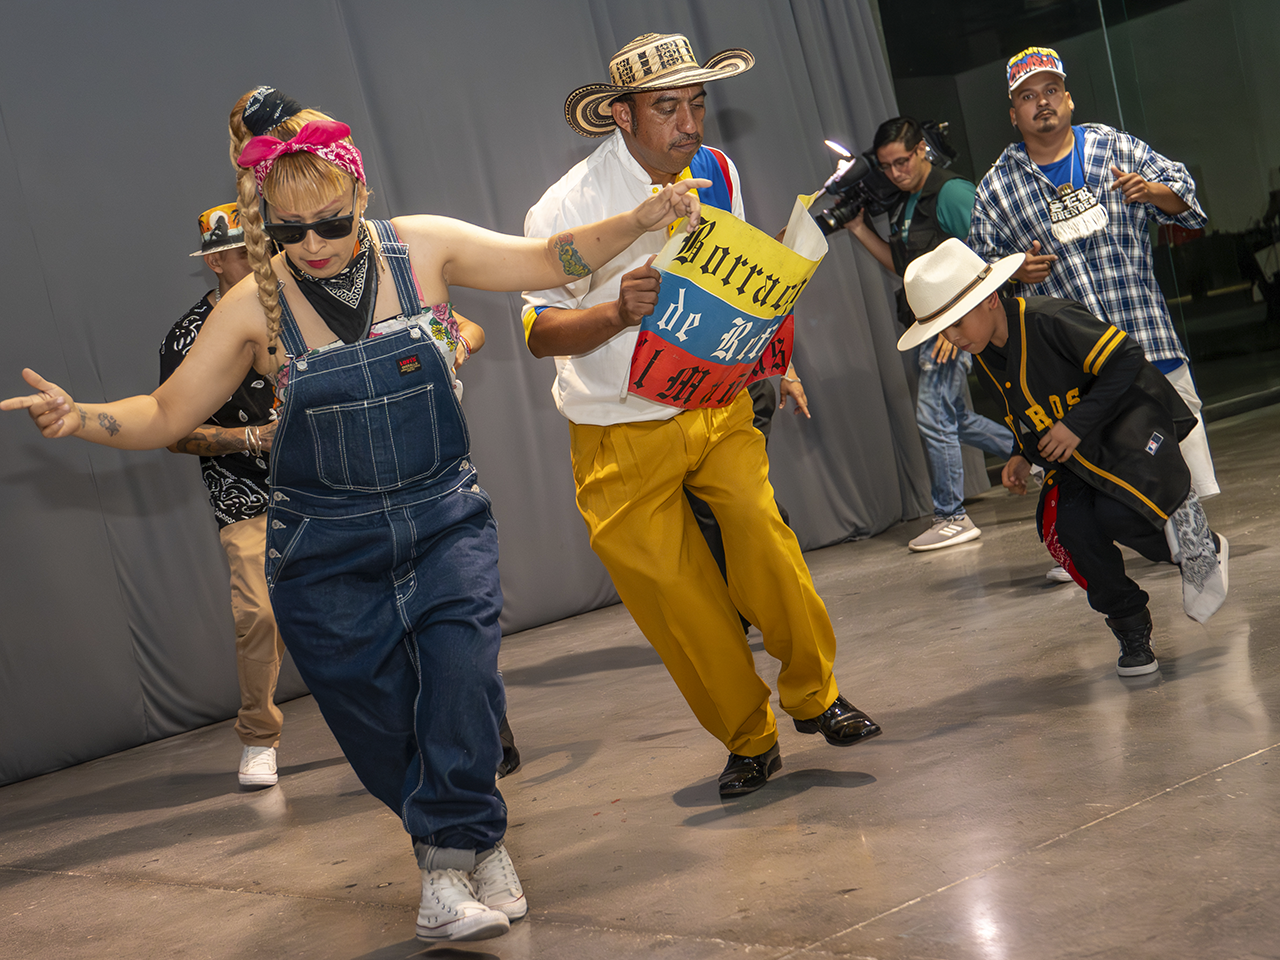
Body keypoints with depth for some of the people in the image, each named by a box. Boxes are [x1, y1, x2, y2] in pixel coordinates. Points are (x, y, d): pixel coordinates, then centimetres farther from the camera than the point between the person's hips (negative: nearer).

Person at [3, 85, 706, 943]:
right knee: (378, 717, 1)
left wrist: (641, 219, -15)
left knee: (461, 672, -19)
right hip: (329, 546, 0)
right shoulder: (255, 307, -7)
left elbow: (549, 261, -1)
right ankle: (480, 844, 24)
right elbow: (168, 415, -2)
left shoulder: (423, 247, -5)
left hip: (446, 519, 0)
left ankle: (450, 866, -2)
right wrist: (79, 418, -20)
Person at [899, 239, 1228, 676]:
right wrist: (1022, 456, 2)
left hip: (1130, 416, -7)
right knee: (1065, 525, -19)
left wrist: (1077, 423, -25)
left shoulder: (1049, 320, -22)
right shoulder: (985, 363, 5)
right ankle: (1130, 626, -1)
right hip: (1074, 454, 7)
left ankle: (1195, 539, 0)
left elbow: (1126, 360, -22)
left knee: (1117, 511, -32)